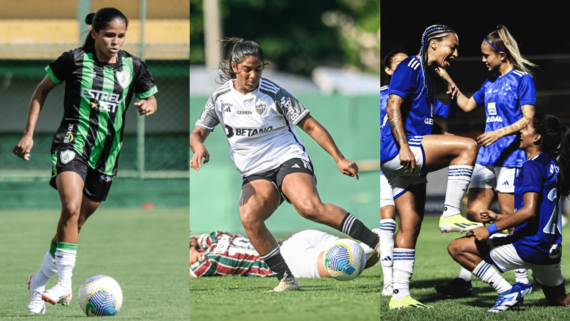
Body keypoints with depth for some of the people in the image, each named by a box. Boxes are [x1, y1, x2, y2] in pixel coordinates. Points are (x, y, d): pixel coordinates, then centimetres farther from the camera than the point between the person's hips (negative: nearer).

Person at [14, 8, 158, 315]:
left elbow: (150, 97, 18)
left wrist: (149, 105, -7)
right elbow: (42, 89, 8)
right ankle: (64, 283, -26)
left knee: (76, 222, 10)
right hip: (73, 142, -4)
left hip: (106, 154, 4)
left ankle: (40, 281, 28)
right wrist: (29, 134, 4)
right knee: (71, 207, -27)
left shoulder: (133, 67, 3)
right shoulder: (75, 60, -5)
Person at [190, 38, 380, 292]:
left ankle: (376, 243, -29)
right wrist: (199, 149, -12)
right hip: (255, 174, 4)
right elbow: (197, 133, 13)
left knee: (310, 207, -34)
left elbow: (310, 126, -4)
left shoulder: (274, 94, -7)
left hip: (289, 160, -4)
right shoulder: (220, 98, 3)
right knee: (248, 216, -29)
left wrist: (339, 159, -11)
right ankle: (286, 279, -23)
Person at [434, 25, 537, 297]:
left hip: (510, 157, -7)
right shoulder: (491, 81, 17)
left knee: (510, 217, -4)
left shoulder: (522, 79, -6)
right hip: (486, 157, 7)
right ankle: (464, 280, 0)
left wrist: (499, 133, -24)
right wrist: (448, 80, 21)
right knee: (474, 215, 1)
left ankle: (522, 280, 5)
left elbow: (528, 118, -13)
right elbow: (468, 105, 28)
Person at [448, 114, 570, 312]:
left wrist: (492, 229, -19)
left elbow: (529, 211, -25)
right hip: (551, 249, 9)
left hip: (529, 247, -9)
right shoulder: (552, 165, 14)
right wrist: (498, 218, 22)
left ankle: (507, 293, -12)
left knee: (457, 248, -7)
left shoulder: (532, 167, -14)